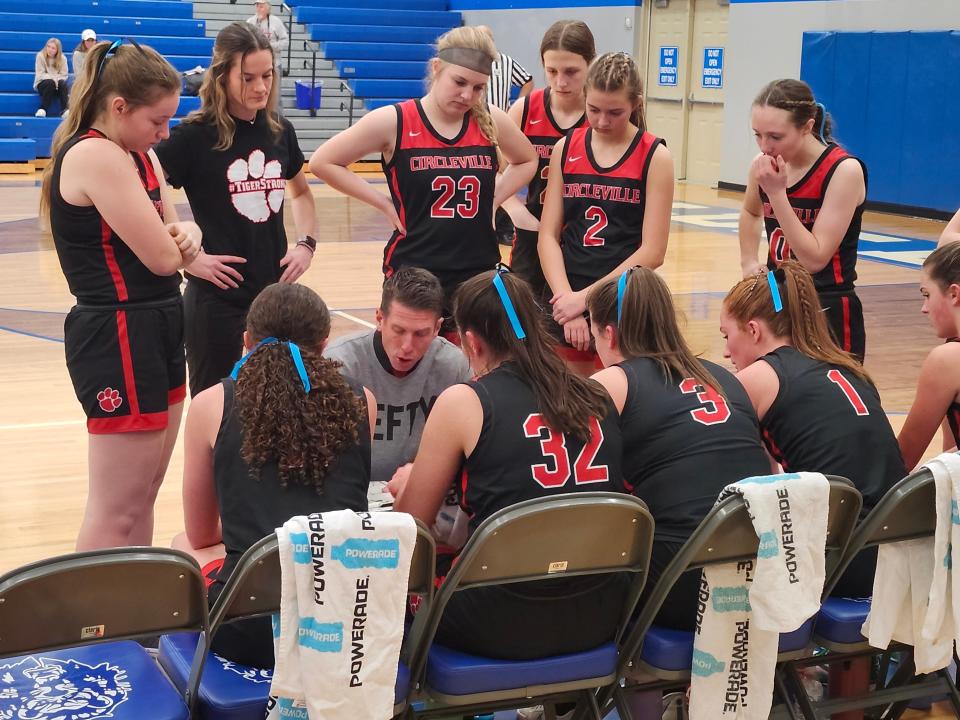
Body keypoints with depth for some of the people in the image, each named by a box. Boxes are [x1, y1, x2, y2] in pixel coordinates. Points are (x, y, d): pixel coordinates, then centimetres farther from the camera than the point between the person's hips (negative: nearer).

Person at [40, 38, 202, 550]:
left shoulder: (139, 155, 12)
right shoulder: (94, 156, -18)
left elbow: (173, 240, 13)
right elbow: (162, 258, -21)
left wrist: (186, 234, -10)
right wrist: (172, 241, 1)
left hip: (156, 329, 10)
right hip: (119, 336, -10)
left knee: (144, 495, 15)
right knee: (115, 512, -4)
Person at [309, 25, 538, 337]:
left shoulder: (491, 122, 1)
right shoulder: (393, 122, -8)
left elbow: (527, 161, 21)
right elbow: (323, 162, -3)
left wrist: (492, 199, 5)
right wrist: (384, 203, -6)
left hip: (481, 273, 3)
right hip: (412, 274, -3)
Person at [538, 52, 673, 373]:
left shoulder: (654, 157, -3)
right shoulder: (566, 149, 6)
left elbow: (652, 251, -8)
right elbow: (548, 236, 1)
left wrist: (587, 296, -13)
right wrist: (566, 297, -13)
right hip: (568, 300, 3)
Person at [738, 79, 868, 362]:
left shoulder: (844, 171, -16)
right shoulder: (764, 166, 0)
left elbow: (815, 259, -22)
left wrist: (777, 192, -23)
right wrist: (748, 261, 11)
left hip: (829, 315, -6)